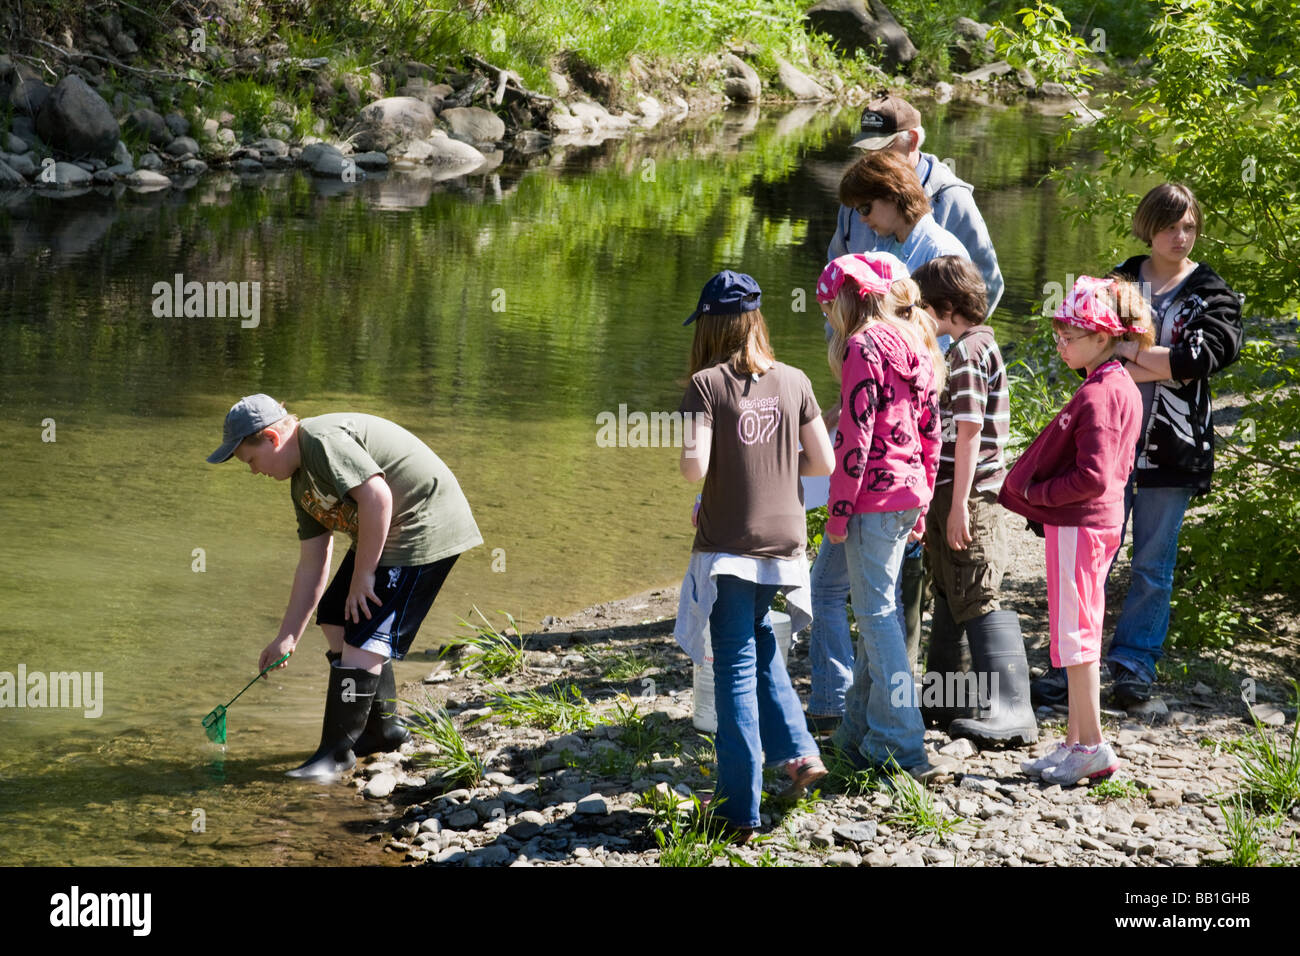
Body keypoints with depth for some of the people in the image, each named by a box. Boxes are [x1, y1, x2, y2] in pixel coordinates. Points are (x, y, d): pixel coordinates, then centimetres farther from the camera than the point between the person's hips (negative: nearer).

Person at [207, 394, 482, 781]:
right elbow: (312, 566, 16)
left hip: (424, 526, -11)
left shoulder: (324, 440, -17)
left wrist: (362, 575, -20)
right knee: (335, 619, 17)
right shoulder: (302, 483, 14)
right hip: (387, 537, 11)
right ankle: (382, 727, 27)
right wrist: (286, 638, 15)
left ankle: (337, 752, -5)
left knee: (363, 638, -12)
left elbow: (376, 496, -28)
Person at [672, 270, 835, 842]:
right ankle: (797, 751, 12)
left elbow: (694, 467, -18)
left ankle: (740, 809, 2)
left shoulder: (707, 384, -9)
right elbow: (822, 462, 4)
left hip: (728, 548, -4)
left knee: (735, 670, 1)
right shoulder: (793, 382, 3)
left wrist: (694, 465, 4)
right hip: (784, 544, 4)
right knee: (760, 645, 26)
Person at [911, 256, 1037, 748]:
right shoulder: (979, 343, 15)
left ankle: (1010, 712, -9)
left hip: (967, 495, -10)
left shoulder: (968, 350, -16)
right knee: (949, 595, 19)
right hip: (956, 493, 10)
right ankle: (943, 699, 30)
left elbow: (969, 431, -21)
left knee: (977, 600, -9)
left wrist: (958, 504, -22)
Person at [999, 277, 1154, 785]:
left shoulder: (1097, 396, -18)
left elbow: (1093, 476, -25)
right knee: (1078, 633, 14)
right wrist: (1039, 491, 14)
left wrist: (1036, 492, -13)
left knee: (1074, 633, -5)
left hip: (1078, 524, -10)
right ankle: (1075, 741, 20)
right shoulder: (1124, 389, 13)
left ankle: (1092, 746, -2)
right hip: (1100, 520, 10)